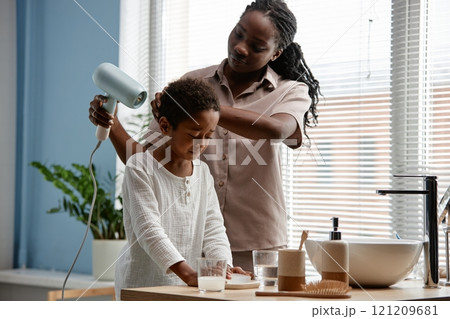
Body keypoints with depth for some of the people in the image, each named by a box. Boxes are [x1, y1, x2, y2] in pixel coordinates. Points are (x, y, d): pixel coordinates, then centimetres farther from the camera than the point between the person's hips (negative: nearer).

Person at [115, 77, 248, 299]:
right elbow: (149, 230, -19)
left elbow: (213, 229, 5)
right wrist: (187, 273, -31)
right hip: (141, 286, -5)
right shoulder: (140, 168, -9)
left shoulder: (203, 173, 11)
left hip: (189, 287, 5)